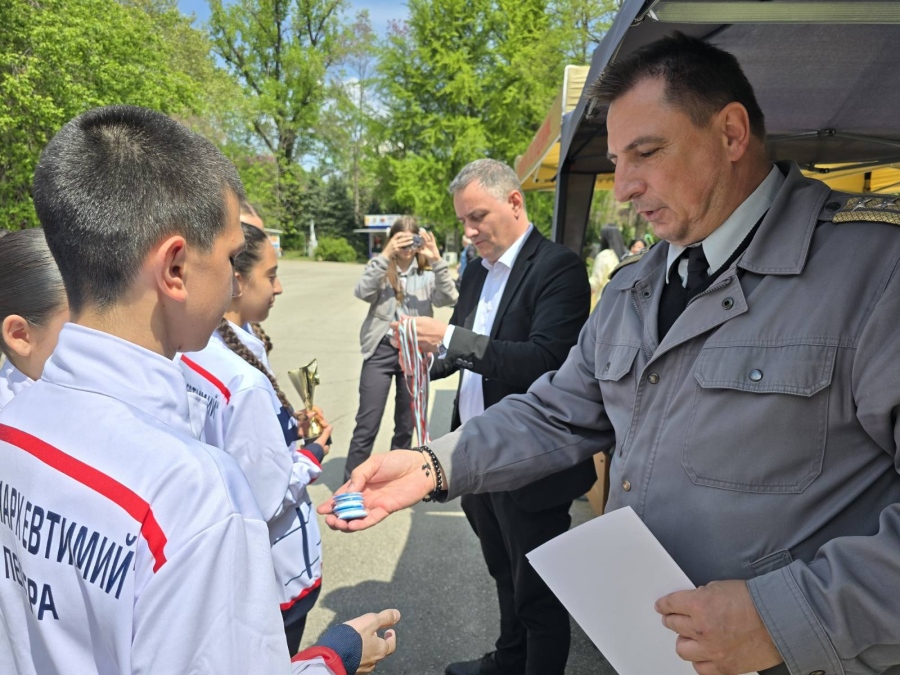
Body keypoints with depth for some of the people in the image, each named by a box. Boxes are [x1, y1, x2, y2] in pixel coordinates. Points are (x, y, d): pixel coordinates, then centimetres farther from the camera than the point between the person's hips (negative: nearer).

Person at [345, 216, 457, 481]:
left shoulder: (428, 272, 4)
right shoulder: (380, 267, 2)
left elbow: (448, 299, -13)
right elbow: (363, 292, -18)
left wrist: (437, 260, -22)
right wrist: (385, 256, -25)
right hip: (381, 350, -2)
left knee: (406, 425, 13)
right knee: (367, 425, -1)